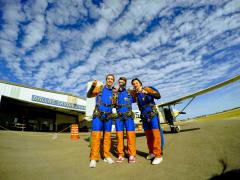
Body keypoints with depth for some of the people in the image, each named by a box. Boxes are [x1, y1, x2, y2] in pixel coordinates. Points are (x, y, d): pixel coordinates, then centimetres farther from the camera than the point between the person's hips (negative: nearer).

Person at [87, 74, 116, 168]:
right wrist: (93, 86, -20)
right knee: (96, 136, -6)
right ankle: (93, 158, 3)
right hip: (98, 115, -2)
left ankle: (107, 156, 19)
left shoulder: (114, 92, 7)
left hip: (108, 117, 3)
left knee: (107, 136, 7)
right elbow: (89, 95, -3)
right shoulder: (99, 88, 3)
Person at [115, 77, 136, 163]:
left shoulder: (129, 93, 8)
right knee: (119, 136, 1)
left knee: (130, 135, -6)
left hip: (128, 116, -1)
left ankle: (131, 155, 4)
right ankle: (120, 155, 10)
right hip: (119, 117, 1)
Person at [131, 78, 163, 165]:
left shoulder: (147, 89, -6)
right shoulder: (135, 94, 9)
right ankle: (152, 152, 22)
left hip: (152, 114, -5)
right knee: (148, 135, 9)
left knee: (155, 134, -9)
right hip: (144, 116, 5)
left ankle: (158, 155, -3)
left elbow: (158, 96, -20)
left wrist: (147, 93, -36)